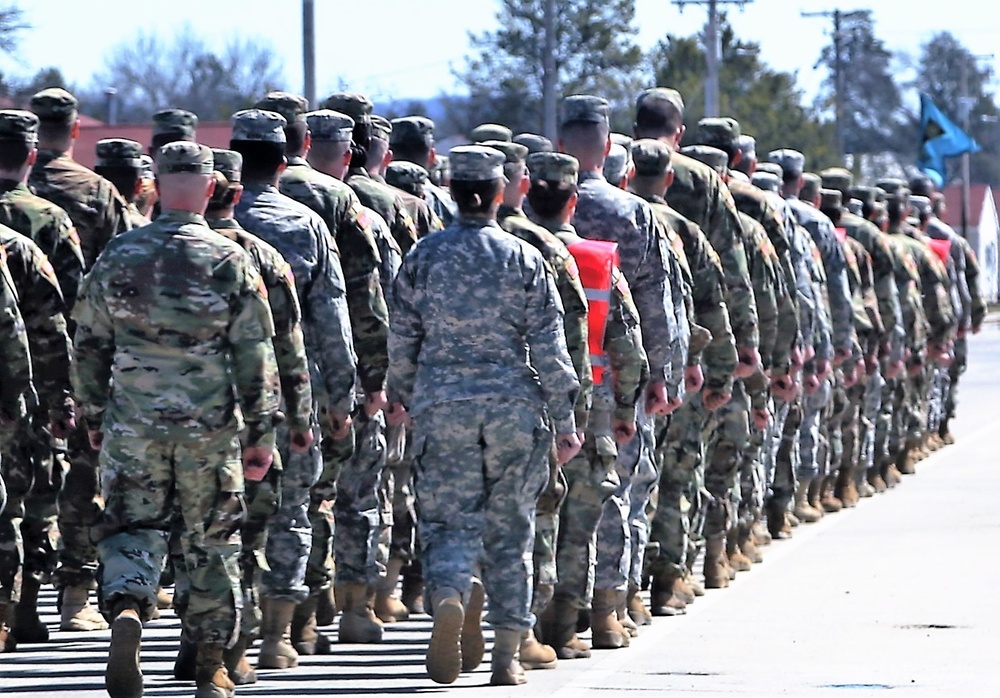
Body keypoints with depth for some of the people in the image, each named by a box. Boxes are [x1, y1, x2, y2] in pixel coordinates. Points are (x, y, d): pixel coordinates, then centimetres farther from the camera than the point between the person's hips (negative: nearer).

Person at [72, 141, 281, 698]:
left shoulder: (118, 257, 0)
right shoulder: (230, 262, -7)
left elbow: (89, 346, 7)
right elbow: (256, 358, -6)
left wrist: (95, 418, 18)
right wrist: (261, 434, 2)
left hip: (132, 425, 1)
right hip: (210, 427, -1)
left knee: (132, 530, 8)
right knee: (212, 542, 11)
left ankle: (126, 608, -23)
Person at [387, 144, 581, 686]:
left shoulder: (424, 256, 0)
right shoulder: (524, 259, -2)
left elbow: (401, 338, 6)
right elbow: (549, 349, -2)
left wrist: (403, 396, 22)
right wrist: (563, 422, 3)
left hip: (442, 404, 0)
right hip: (514, 407, 0)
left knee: (449, 520, 2)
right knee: (509, 529, 9)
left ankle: (448, 599, -30)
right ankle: (507, 655, 10)